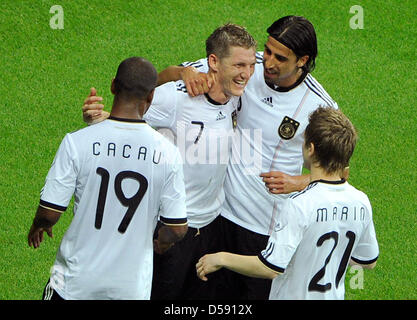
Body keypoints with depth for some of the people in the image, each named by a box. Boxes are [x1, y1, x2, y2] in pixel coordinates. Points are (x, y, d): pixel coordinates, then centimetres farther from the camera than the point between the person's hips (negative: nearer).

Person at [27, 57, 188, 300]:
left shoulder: (77, 142, -14)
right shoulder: (167, 152, -11)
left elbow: (49, 213, -11)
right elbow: (177, 229, -7)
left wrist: (39, 226, 13)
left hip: (75, 282, 0)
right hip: (132, 286, 1)